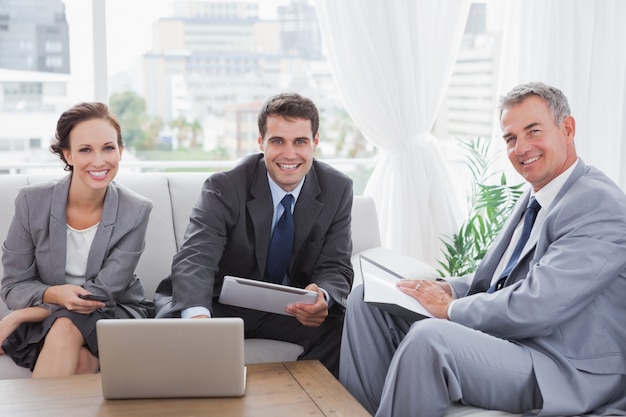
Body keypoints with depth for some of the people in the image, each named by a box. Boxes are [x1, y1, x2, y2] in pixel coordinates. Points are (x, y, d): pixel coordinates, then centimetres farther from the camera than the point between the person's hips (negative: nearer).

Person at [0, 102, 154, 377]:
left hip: (117, 314, 0)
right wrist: (53, 294, -27)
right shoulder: (32, 202, -8)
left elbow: (102, 292, -13)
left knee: (67, 328, -32)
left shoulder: (136, 211, -11)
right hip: (44, 323, 0)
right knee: (78, 360, -32)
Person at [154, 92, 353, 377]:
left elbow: (336, 268, -7)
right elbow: (195, 260, -28)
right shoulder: (224, 188, -16)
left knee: (346, 325, -26)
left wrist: (322, 297, -34)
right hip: (222, 307, -2)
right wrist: (198, 315, -51)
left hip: (291, 310, 2)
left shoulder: (337, 190, -6)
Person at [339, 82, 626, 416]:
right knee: (367, 299, 4)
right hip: (501, 332, 9)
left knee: (429, 338, -35)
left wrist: (450, 308, -12)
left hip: (565, 369, -9)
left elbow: (535, 306, -25)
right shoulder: (537, 196, 13)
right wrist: (449, 290, 0)